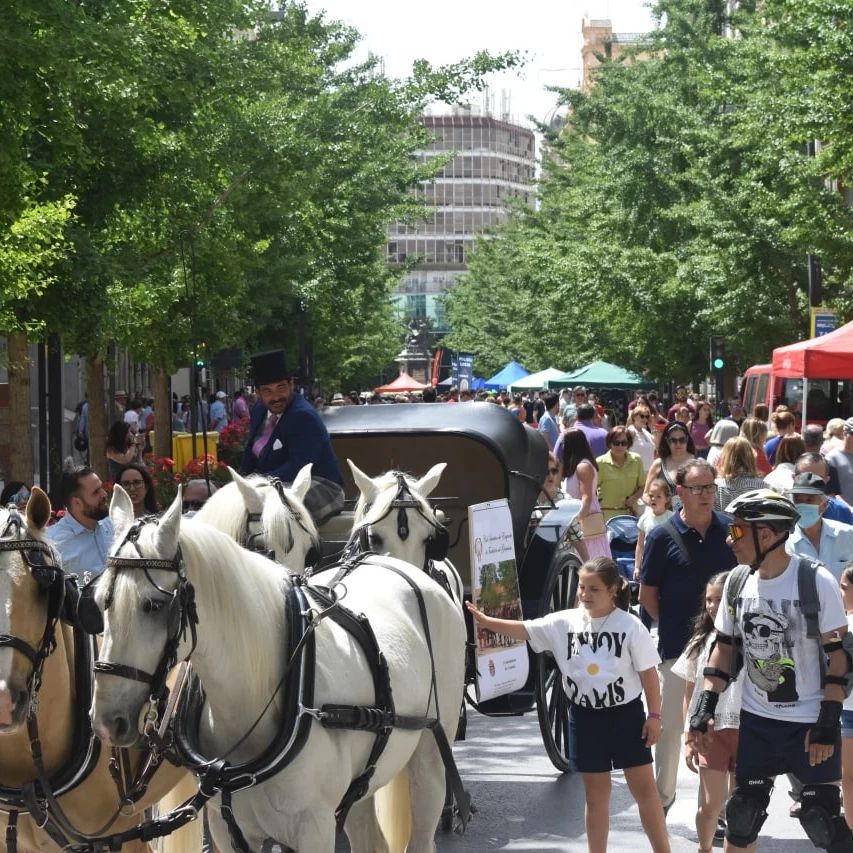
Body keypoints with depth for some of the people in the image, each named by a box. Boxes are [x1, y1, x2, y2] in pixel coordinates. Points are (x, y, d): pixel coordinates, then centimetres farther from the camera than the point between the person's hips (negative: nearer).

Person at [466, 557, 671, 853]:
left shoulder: (630, 626, -11)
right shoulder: (565, 622, -4)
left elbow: (648, 673, -6)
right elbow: (525, 630, -9)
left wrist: (654, 715, -7)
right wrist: (487, 622, -22)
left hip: (626, 715, -3)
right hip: (585, 718, 3)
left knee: (644, 788, 3)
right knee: (596, 793, 11)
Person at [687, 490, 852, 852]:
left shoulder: (817, 581, -14)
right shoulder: (737, 582, 2)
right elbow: (724, 648, 10)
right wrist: (704, 709, 3)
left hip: (810, 723, -5)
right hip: (755, 720, 5)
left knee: (822, 820, -4)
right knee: (742, 814, 9)